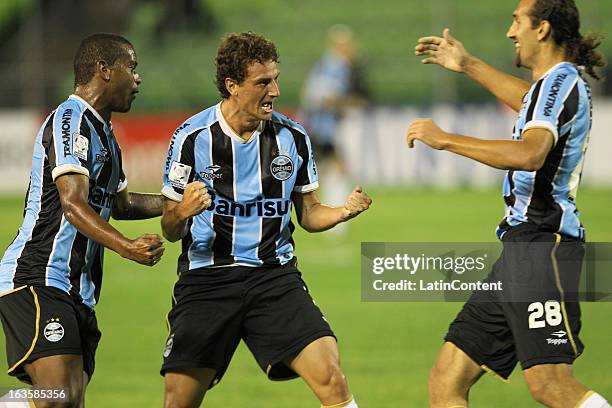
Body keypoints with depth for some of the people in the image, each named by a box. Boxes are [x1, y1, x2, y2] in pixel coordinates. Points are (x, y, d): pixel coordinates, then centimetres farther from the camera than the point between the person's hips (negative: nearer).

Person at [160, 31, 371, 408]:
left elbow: (308, 214, 14)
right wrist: (182, 212, -24)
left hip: (275, 277, 2)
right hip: (207, 278, -2)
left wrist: (343, 212, -8)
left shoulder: (293, 137, 3)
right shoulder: (192, 137, -5)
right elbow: (171, 232, 0)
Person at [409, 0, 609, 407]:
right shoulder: (559, 83, 21)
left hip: (542, 248, -10)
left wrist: (446, 139, -22)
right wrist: (469, 65, 52)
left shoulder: (561, 80, -10)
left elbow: (530, 153, -29)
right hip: (520, 249, 10)